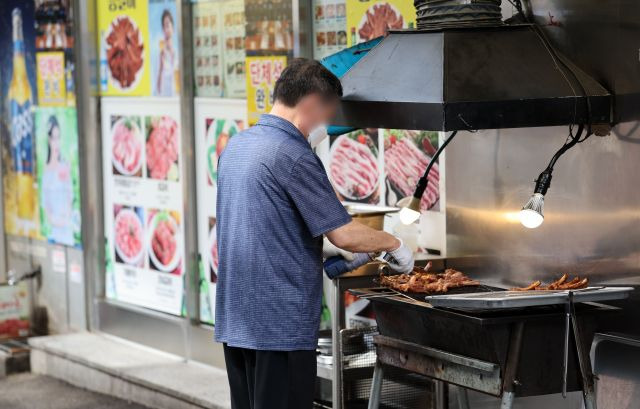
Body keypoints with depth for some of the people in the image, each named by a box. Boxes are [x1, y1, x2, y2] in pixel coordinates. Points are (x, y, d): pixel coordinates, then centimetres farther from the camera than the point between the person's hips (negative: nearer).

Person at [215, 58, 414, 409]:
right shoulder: (293, 155, -16)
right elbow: (344, 234, -17)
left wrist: (328, 252, 22)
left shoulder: (235, 146, 10)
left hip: (235, 317, 8)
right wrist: (394, 243, 0)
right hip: (282, 323, -8)